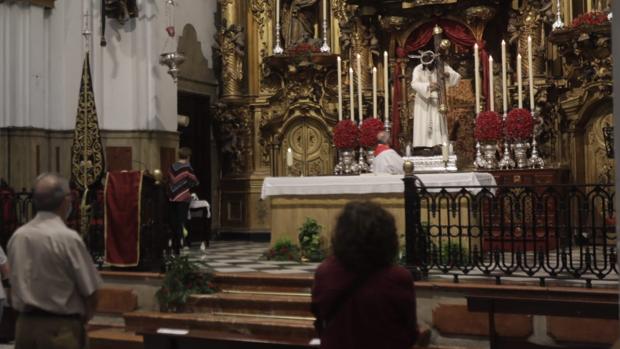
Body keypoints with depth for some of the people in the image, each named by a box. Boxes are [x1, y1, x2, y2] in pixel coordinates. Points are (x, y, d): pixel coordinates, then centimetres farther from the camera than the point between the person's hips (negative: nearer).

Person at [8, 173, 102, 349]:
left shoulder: (16, 237, 3)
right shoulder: (68, 238, -15)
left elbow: (16, 284, 12)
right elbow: (90, 291, -11)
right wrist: (82, 318, 7)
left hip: (25, 325, 6)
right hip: (60, 328, -6)